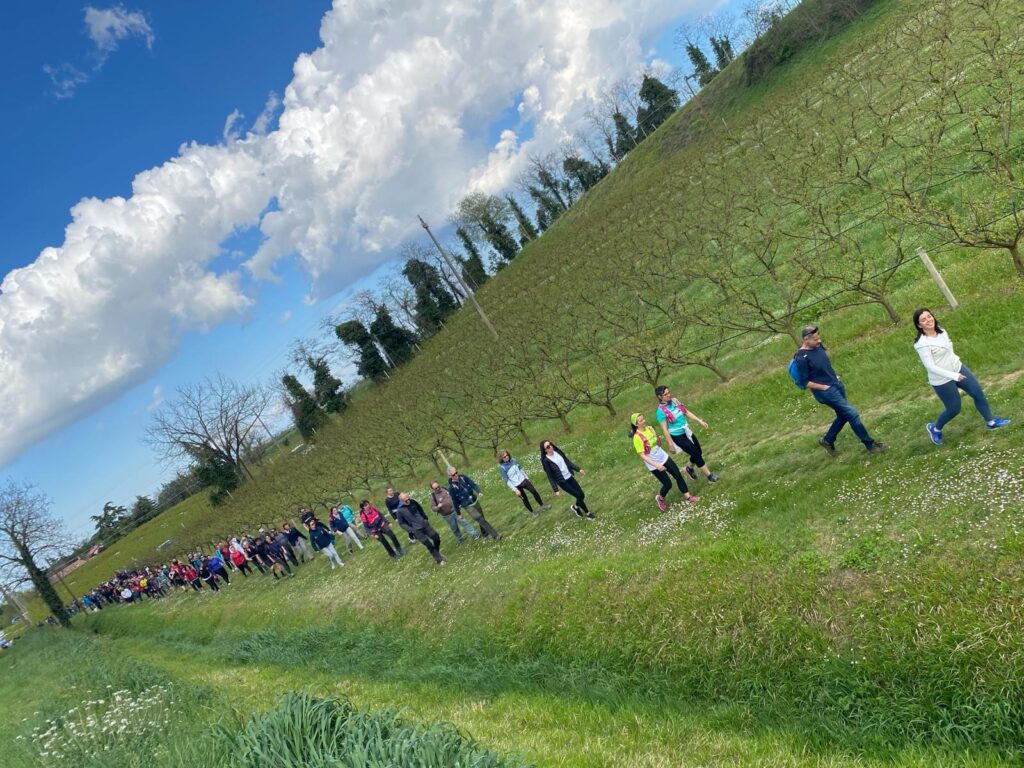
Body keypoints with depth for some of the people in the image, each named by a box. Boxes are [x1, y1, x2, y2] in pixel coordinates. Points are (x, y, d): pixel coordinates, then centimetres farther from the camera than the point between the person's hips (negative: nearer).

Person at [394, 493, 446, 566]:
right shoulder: (399, 511, -18)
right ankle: (439, 559, 16)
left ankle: (436, 553, 34)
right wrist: (410, 530, -17)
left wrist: (425, 518, 10)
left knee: (437, 539, 8)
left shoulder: (413, 502, -6)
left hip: (425, 524, 5)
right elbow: (401, 523, -7)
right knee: (429, 545, -2)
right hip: (416, 530, -5)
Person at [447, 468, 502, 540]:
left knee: (482, 519, 17)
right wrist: (458, 513, -2)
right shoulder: (451, 488, -16)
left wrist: (479, 492, -29)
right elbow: (455, 502, -9)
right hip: (468, 506, -5)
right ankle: (495, 535, -4)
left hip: (475, 501, 5)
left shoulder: (463, 477, -5)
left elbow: (473, 484, -10)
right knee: (482, 521, -8)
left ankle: (486, 534, 38)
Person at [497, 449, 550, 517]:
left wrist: (526, 477, 17)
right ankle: (532, 512, 30)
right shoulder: (502, 468, -20)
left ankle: (542, 505, 31)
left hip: (523, 480, 5)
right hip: (517, 486, -5)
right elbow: (507, 480, -18)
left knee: (534, 491, 11)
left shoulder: (513, 460, -5)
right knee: (524, 499, 8)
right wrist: (515, 490, -21)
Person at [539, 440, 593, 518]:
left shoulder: (557, 451, -1)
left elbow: (568, 461, 10)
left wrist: (578, 469, 8)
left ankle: (575, 507, 38)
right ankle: (587, 513, 19)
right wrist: (556, 489, -14)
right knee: (579, 496, -5)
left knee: (582, 495, 7)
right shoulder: (546, 460, -17)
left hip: (570, 477, 6)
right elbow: (550, 476, -13)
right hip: (563, 482, -6)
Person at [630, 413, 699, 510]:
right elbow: (642, 455, -23)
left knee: (678, 475, 7)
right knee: (668, 484, 1)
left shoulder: (649, 428, -2)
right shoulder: (637, 437, -24)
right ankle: (660, 498, 31)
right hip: (654, 465, -6)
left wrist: (659, 440, -5)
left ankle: (687, 496, 23)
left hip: (664, 457, 6)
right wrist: (656, 465, -28)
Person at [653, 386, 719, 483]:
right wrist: (671, 445, -16)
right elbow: (665, 429, -18)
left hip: (687, 432, 7)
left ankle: (690, 468, 43)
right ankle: (709, 475, 13)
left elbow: (686, 412, 9)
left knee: (699, 451, 15)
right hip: (678, 436, -7)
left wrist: (699, 421, 5)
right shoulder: (661, 411, -22)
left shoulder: (674, 401, -3)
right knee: (696, 454, -3)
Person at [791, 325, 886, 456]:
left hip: (836, 384, 8)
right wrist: (824, 387, -15)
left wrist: (835, 377, 11)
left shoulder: (818, 346, -1)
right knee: (852, 413, -7)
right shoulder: (802, 358, -23)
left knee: (843, 415, 16)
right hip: (825, 391, -8)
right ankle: (870, 444, 6)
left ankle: (827, 440, 36)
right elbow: (805, 382, -17)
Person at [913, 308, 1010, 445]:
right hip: (942, 380, -7)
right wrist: (953, 375, -28)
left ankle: (990, 422, 32)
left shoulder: (940, 331, -3)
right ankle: (935, 428, 33)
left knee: (978, 393, 12)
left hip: (958, 369, 8)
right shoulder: (922, 344, -28)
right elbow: (930, 366, -27)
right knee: (954, 409, 6)